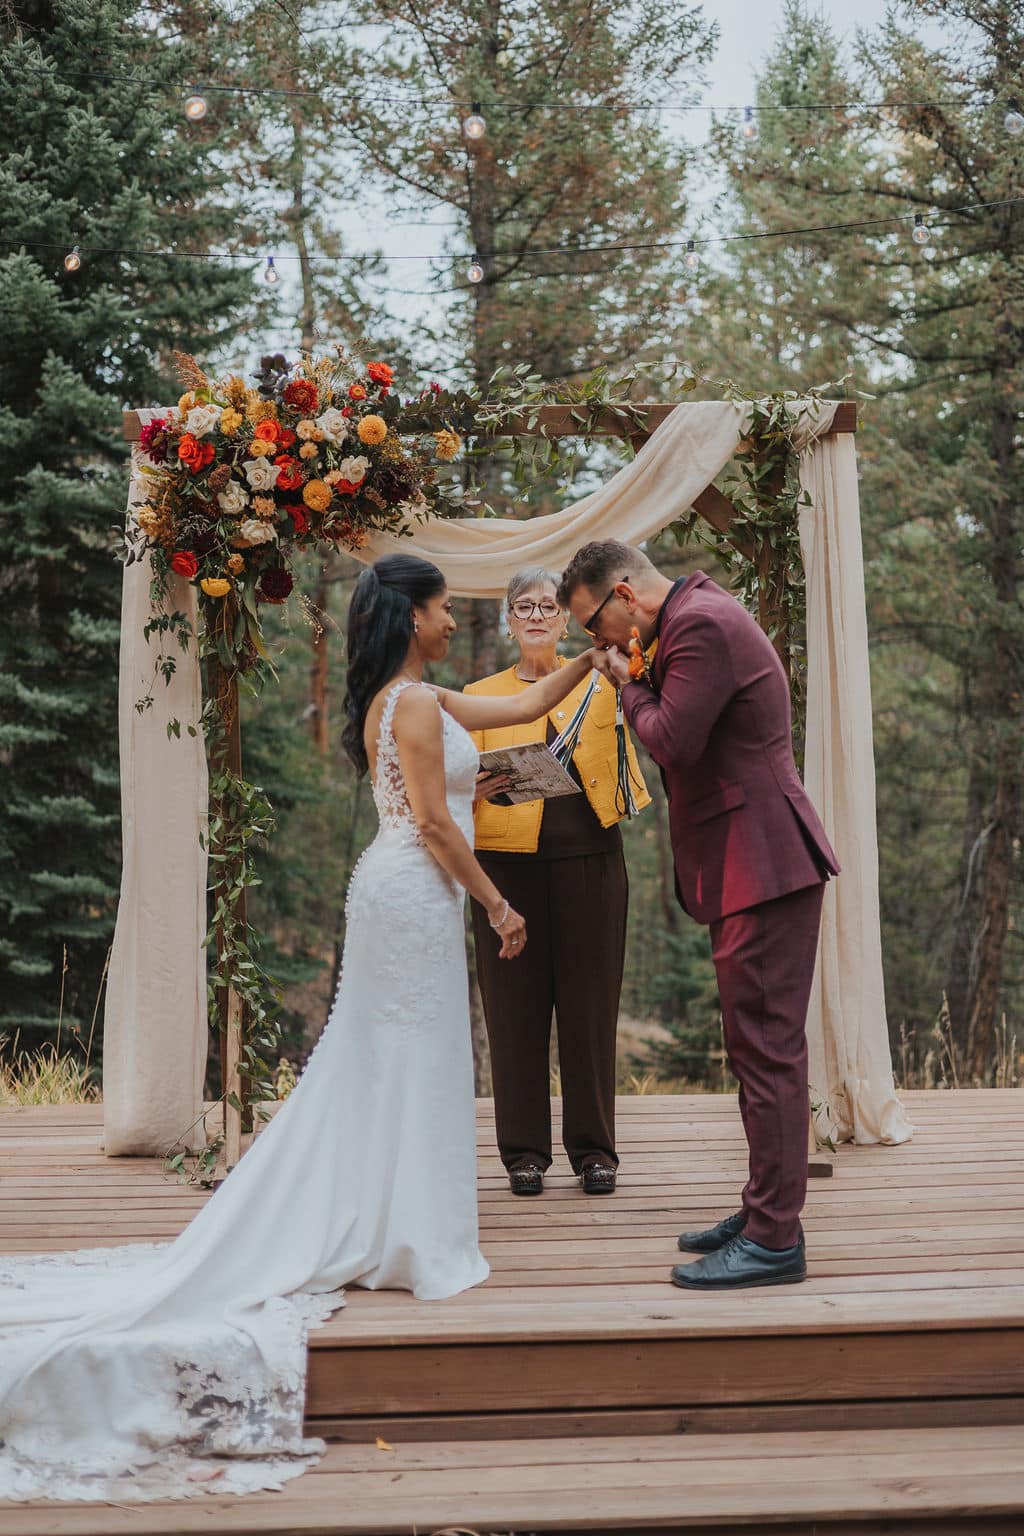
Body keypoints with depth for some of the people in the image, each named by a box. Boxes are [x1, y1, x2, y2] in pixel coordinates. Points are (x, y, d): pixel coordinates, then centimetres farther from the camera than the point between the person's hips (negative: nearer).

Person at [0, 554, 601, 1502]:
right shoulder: (417, 702, -14)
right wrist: (498, 904, -12)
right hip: (416, 892, -10)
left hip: (395, 890, 10)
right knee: (414, 1060, -3)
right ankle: (409, 1244, 5)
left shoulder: (406, 701, 16)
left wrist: (596, 653, 19)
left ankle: (356, 1234, 19)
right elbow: (435, 822, -18)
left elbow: (529, 704, 23)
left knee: (374, 1062, 12)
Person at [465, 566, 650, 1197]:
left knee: (590, 1004, 3)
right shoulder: (481, 696, 10)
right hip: (509, 862, 0)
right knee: (515, 1006, 1)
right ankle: (525, 1150, 11)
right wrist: (479, 788, -18)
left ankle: (594, 1148, 12)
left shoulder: (599, 682, 11)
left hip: (590, 861, 0)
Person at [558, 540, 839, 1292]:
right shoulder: (698, 616, 17)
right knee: (759, 1045, 15)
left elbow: (673, 742, -20)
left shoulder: (701, 624, -15)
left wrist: (632, 687, -5)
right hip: (747, 865, 11)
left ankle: (774, 1240, -1)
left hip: (762, 864, -11)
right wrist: (640, 679, 7)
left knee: (767, 1046, -7)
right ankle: (765, 1212, 25)